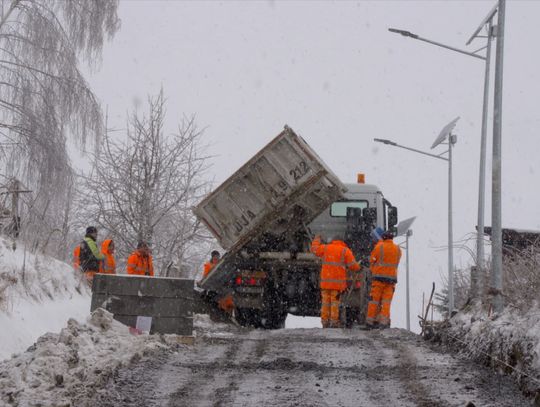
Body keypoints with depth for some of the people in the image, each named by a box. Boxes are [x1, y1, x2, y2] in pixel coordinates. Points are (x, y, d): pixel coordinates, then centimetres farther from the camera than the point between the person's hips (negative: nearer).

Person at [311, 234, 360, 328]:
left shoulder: (325, 248, 8)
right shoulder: (346, 251, 1)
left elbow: (314, 249, 22)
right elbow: (353, 265, -3)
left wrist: (317, 239, 37)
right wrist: (358, 268, 18)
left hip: (325, 281, 3)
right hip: (338, 282, -3)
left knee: (325, 301, 8)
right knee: (335, 302, -2)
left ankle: (325, 321, 8)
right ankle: (334, 322, -4)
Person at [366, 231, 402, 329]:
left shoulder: (379, 247, -4)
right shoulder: (398, 249, 8)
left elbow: (372, 260, 4)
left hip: (379, 276, -3)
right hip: (392, 277, 3)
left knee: (374, 299, 3)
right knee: (386, 301, 4)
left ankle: (370, 321, 5)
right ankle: (384, 321, -6)